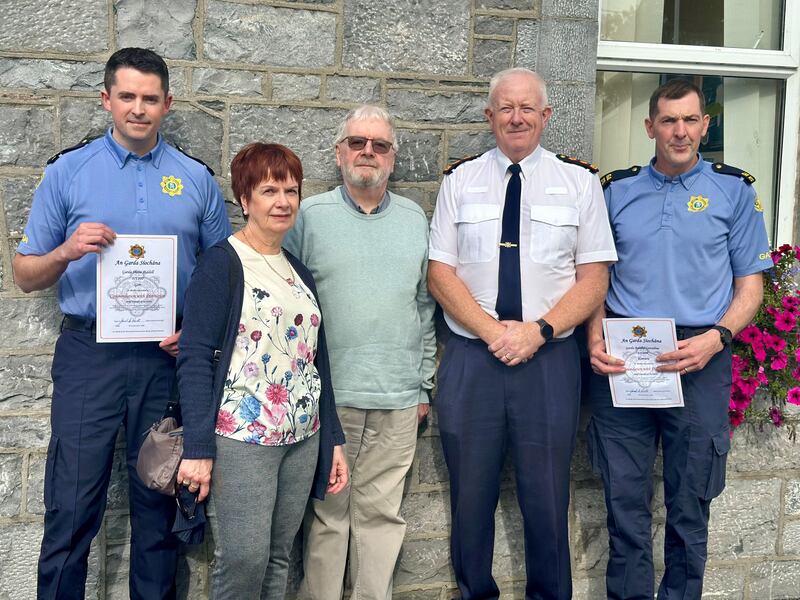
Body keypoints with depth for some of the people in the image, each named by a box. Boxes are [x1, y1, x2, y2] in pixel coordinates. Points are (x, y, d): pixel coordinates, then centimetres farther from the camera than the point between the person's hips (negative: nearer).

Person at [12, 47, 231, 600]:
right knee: (71, 507, 0)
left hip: (169, 357, 2)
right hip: (90, 353, -1)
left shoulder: (197, 179, 7)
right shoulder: (67, 172, 4)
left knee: (160, 503, 11)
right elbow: (26, 276, 5)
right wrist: (67, 252, -15)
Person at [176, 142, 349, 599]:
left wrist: (334, 440, 14)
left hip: (303, 439, 6)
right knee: (244, 560, -6)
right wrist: (197, 449, -17)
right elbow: (195, 359, -11)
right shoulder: (222, 263, -6)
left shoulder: (299, 271, 15)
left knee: (279, 558, 10)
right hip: (243, 437, -6)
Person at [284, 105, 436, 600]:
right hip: (328, 394, -2)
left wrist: (424, 385, 12)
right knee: (326, 513, 5)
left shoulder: (415, 220, 11)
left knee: (381, 513, 8)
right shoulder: (310, 216, 2)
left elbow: (426, 307, 14)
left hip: (398, 399, 2)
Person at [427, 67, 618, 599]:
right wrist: (493, 332, -12)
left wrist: (538, 330, -13)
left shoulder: (579, 181, 6)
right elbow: (440, 272, 2)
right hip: (469, 358, 1)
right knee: (471, 497, 9)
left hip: (550, 359, -1)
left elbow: (594, 278, 1)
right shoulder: (460, 181, 7)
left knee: (547, 500, 5)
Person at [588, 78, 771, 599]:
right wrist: (595, 339, -6)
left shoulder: (735, 190, 5)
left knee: (690, 503, 9)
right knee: (624, 499, 7)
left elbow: (750, 284, 4)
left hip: (698, 362, -1)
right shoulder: (616, 190, 9)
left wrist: (716, 338, -13)